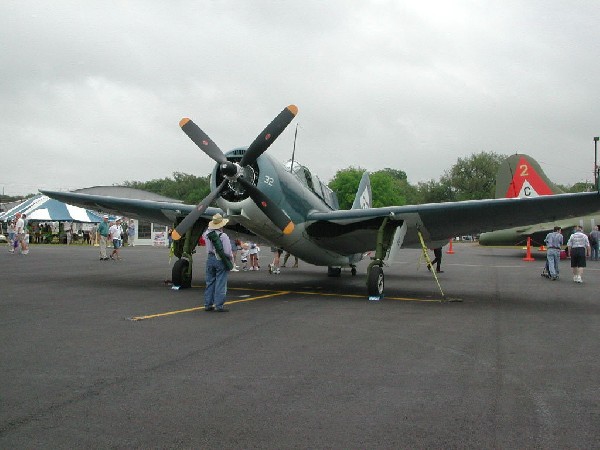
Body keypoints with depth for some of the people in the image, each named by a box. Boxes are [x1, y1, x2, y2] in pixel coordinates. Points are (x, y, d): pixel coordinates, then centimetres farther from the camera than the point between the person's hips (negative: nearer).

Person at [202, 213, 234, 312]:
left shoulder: (207, 234, 1)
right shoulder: (223, 236, -16)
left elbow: (204, 235, 29)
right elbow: (227, 252, -17)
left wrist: (209, 227, 34)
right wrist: (231, 261, 0)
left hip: (210, 259, 6)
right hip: (220, 261, -6)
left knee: (210, 283, 13)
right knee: (220, 284, -1)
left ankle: (208, 304, 16)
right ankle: (219, 305, 0)